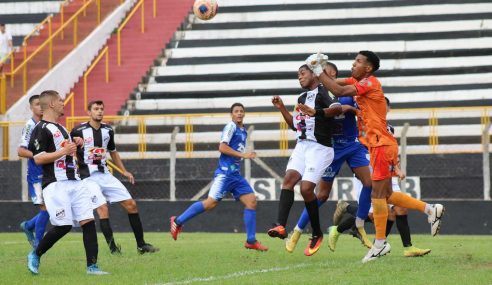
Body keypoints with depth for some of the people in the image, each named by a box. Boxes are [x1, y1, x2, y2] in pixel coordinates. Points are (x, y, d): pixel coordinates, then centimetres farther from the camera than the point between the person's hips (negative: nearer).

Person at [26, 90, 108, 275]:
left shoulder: (60, 127, 22)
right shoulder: (41, 129, -8)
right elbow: (38, 158, -16)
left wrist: (75, 144, 16)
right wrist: (63, 152, -20)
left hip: (74, 182, 9)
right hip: (55, 184, -9)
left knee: (88, 221, -3)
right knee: (63, 225, -13)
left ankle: (92, 266, -4)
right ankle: (35, 256, 9)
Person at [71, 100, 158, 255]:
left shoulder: (108, 130, 8)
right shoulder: (79, 130, -9)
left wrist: (124, 171, 22)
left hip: (105, 174, 6)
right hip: (88, 177, -6)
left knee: (131, 205, 2)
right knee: (103, 209, -23)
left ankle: (141, 245, 11)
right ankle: (113, 247, -16)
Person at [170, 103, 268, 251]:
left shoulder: (243, 131, 19)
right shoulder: (231, 126, -7)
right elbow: (222, 147, -17)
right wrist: (243, 155, -17)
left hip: (235, 174, 9)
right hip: (225, 172, -9)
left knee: (251, 200, -2)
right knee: (211, 202, -14)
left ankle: (251, 241, 0)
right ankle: (178, 221, -2)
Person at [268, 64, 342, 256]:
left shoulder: (321, 93, -7)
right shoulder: (302, 98, 20)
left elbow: (337, 108, -27)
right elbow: (295, 125, 30)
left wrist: (314, 112, -35)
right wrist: (282, 108, 20)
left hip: (320, 148, -8)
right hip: (302, 146, 8)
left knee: (306, 188, -16)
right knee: (288, 178, -15)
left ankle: (317, 234, 0)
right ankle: (281, 226, -27)